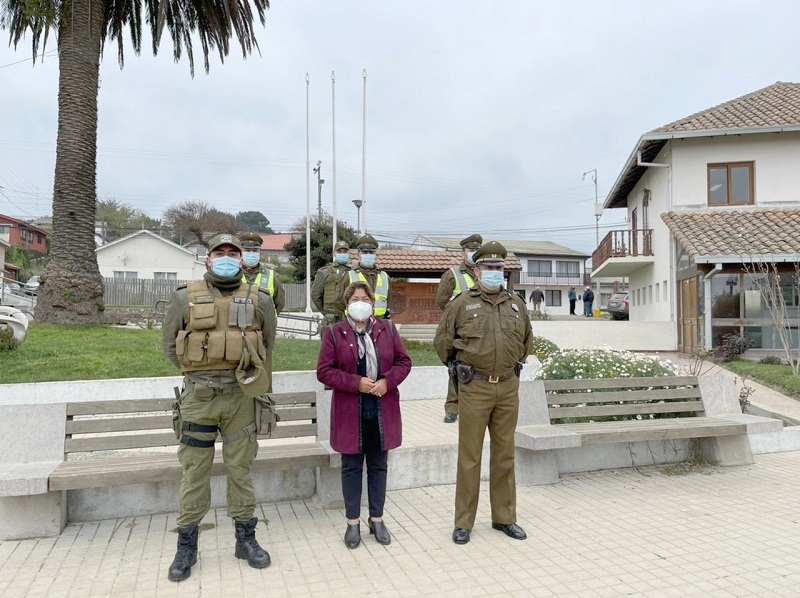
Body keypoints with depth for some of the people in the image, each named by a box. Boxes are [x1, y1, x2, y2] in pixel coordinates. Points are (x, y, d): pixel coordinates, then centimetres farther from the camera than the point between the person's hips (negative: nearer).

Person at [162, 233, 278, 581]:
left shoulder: (259, 300, 3)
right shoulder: (184, 298, 1)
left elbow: (267, 346, 14)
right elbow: (170, 345, 8)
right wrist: (198, 373, 6)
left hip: (241, 395, 1)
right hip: (198, 396, 0)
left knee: (240, 468, 9)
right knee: (194, 470, 7)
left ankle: (246, 539, 23)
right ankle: (186, 545, 21)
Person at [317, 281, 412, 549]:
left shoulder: (387, 328, 5)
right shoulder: (334, 332, -3)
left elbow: (403, 361, 6)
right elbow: (324, 370, -7)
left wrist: (387, 380, -13)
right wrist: (356, 383, -17)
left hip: (382, 411, 2)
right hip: (350, 412, -2)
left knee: (378, 466, 12)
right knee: (352, 467, 8)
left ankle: (377, 519, 26)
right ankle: (353, 522, 22)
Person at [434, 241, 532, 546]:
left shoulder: (516, 304, 9)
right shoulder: (462, 303, -3)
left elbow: (527, 340, 23)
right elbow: (442, 341, 5)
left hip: (508, 387, 4)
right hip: (475, 387, -4)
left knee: (504, 455, 12)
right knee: (470, 455, 2)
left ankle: (504, 517, 26)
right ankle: (463, 522, 13)